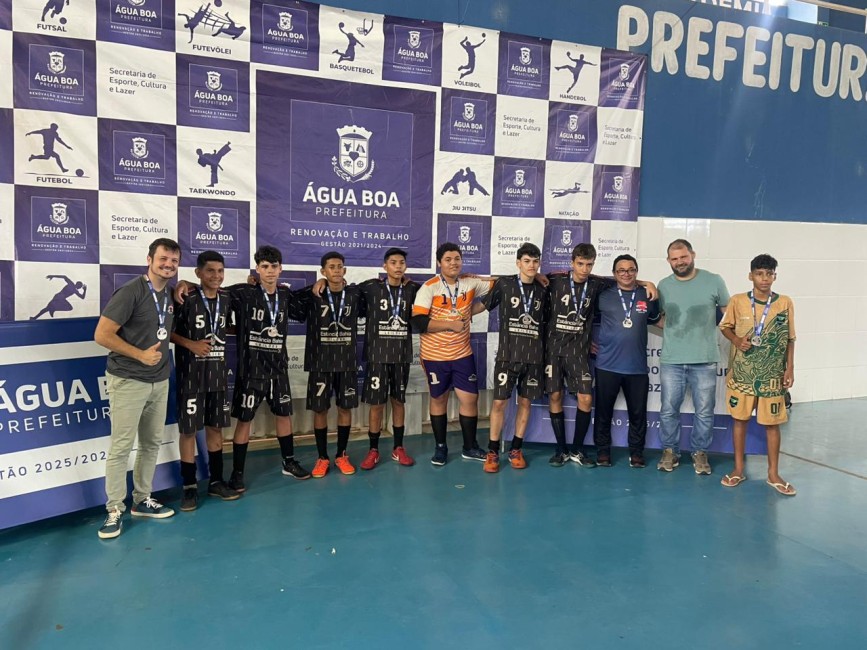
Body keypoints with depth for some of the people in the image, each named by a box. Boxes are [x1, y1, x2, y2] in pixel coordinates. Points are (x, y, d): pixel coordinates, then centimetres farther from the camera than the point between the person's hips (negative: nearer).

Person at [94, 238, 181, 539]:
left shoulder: (169, 295, 8)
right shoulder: (131, 292, -14)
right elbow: (102, 335, -17)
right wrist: (140, 355, -19)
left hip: (160, 382, 7)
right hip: (128, 381, -7)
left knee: (152, 443, 13)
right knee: (121, 447, -1)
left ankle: (142, 500, 27)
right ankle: (114, 510, 11)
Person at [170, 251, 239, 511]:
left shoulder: (226, 299, 4)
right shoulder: (186, 299, -12)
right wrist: (191, 344, -17)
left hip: (218, 373, 5)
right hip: (191, 374, -5)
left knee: (215, 427, 12)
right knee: (188, 429, 3)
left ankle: (216, 481, 24)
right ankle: (189, 487, 14)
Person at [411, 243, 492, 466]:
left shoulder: (471, 283, 0)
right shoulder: (429, 288, -12)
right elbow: (418, 322, -20)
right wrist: (450, 324, -19)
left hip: (463, 354, 3)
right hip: (435, 356, -3)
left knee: (470, 398, 4)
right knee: (438, 400, 11)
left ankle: (470, 447, 21)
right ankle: (440, 447, 25)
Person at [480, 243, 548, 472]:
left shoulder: (542, 291, 7)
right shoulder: (504, 284, -1)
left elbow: (547, 321, 17)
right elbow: (483, 305, 8)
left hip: (534, 356, 3)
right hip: (507, 354, -3)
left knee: (525, 402, 8)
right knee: (499, 402, -2)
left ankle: (516, 449, 22)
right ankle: (492, 452, 11)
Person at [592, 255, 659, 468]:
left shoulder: (647, 295, 6)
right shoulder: (604, 296, 1)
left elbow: (657, 320, 22)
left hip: (637, 366, 1)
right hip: (607, 365, -1)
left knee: (638, 413, 7)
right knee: (603, 411, 8)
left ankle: (636, 453, 23)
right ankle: (602, 451, 22)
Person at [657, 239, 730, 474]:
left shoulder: (714, 281, -2)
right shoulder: (664, 285, 5)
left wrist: (707, 326, -1)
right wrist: (674, 330, 2)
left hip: (705, 360, -1)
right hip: (671, 360, 2)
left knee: (704, 411, 8)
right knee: (668, 410, 8)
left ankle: (700, 453, 24)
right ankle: (670, 451, 23)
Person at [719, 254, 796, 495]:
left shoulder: (785, 303, -2)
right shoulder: (737, 301, -4)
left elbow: (789, 339, 4)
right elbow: (725, 326, 8)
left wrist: (790, 368, 0)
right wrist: (737, 340, -11)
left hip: (772, 374, 0)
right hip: (741, 372, 0)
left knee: (772, 423, 6)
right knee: (740, 419, 8)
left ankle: (773, 474, 19)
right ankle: (738, 469, 20)